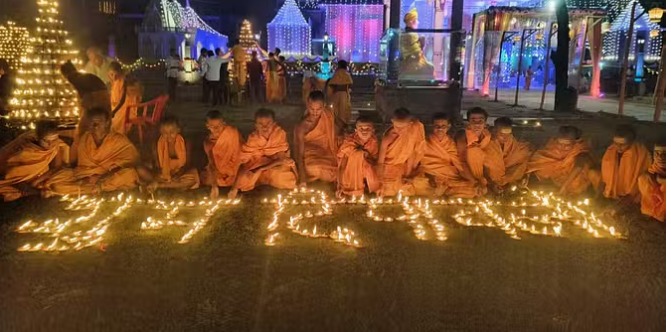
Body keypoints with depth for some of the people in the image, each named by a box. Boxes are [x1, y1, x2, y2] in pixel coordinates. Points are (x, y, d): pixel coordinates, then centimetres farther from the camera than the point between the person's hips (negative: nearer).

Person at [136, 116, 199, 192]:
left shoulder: (183, 143, -9)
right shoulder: (158, 143, -7)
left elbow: (185, 164, -10)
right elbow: (155, 163, -6)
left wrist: (177, 175, -30)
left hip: (177, 174, -1)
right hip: (161, 174, 1)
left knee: (194, 173, -32)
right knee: (140, 170, -22)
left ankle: (159, 185, -29)